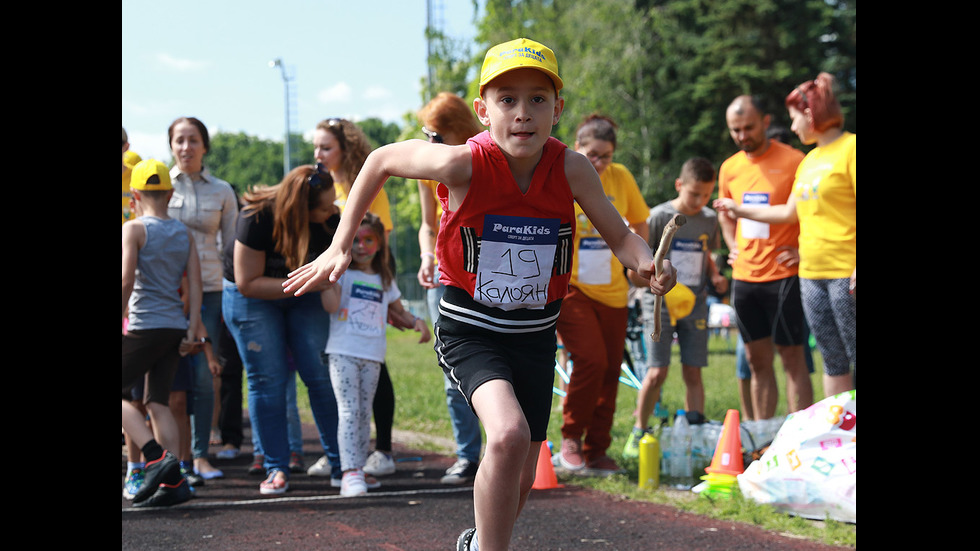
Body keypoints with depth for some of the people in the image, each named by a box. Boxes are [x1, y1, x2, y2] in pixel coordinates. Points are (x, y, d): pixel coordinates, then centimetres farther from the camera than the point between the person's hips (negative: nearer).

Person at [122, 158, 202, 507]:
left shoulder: (134, 229, -5)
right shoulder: (184, 233, 12)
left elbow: (126, 280, -15)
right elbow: (195, 282, 7)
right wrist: (192, 330, 7)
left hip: (145, 325, -6)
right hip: (175, 328, 6)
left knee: (123, 394, 2)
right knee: (158, 402, 9)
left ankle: (157, 457, -16)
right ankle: (172, 481, 1)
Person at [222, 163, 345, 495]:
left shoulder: (329, 220, -18)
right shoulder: (257, 218, -29)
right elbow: (248, 283, -24)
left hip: (304, 296, 3)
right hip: (251, 297, -3)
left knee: (323, 376, -6)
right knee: (267, 381, -7)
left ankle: (342, 464, 1)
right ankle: (276, 469, 1)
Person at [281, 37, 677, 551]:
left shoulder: (571, 169, -16)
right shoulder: (464, 164, -21)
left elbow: (620, 236, -5)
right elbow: (381, 160, -5)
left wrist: (650, 263, -29)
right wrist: (339, 247, -6)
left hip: (535, 334, 4)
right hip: (470, 329, -4)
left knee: (520, 478, 13)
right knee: (509, 434, -31)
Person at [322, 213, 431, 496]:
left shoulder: (384, 279, 17)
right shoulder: (341, 273, 2)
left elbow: (398, 310, 26)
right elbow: (331, 305, -12)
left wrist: (416, 321, 7)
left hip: (372, 355, 5)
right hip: (343, 352, -5)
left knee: (365, 412, 8)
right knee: (349, 410, -14)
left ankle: (358, 468, 15)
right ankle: (350, 472, -20)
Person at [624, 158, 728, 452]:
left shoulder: (710, 219, 9)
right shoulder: (660, 217, -6)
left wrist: (715, 276, 7)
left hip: (695, 304, 4)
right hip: (660, 304, -4)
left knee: (693, 372, 4)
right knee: (657, 372, -9)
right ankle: (639, 431, 7)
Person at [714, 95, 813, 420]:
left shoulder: (793, 161, -9)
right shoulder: (729, 168, 9)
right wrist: (733, 246, 10)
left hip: (783, 275, -6)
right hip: (744, 277, 6)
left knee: (791, 357, -3)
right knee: (757, 361, 10)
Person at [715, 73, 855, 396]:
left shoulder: (850, 148, -7)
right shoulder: (810, 160, 19)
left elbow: (854, 212, -13)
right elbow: (790, 212, 27)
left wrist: (857, 268, -20)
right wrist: (741, 210, 31)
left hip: (846, 273, -8)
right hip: (811, 274, 8)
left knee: (855, 358, -6)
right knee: (833, 362, 9)